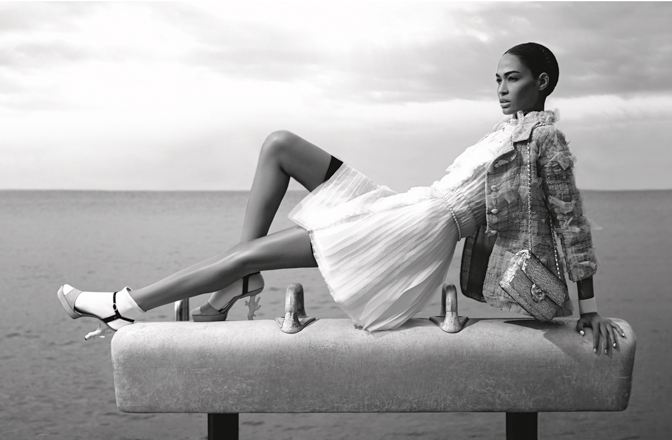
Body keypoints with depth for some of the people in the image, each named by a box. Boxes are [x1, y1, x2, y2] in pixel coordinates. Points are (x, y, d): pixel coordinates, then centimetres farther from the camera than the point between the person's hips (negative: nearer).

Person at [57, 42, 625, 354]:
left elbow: (572, 224, -6)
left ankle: (127, 305, -4)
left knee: (253, 251, -12)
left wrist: (589, 310, -9)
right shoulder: (508, 129, 23)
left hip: (422, 234, -9)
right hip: (399, 208, 9)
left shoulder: (546, 137, -2)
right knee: (279, 143, 3)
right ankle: (239, 280, -3)